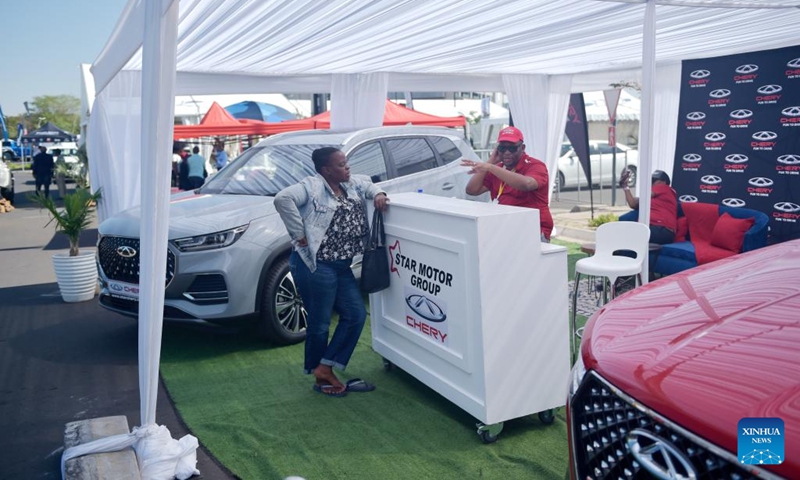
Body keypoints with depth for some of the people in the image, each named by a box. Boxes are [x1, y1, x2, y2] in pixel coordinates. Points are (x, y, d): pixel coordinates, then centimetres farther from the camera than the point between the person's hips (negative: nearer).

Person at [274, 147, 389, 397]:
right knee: (320, 322, 1)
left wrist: (378, 194, 9)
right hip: (314, 265, -9)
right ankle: (320, 376, 20)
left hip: (341, 266, 9)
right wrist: (299, 234, -22)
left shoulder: (351, 184, 13)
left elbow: (368, 185, 32)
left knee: (356, 314, 7)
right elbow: (283, 198, -27)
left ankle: (325, 369, 14)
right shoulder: (312, 186, -12)